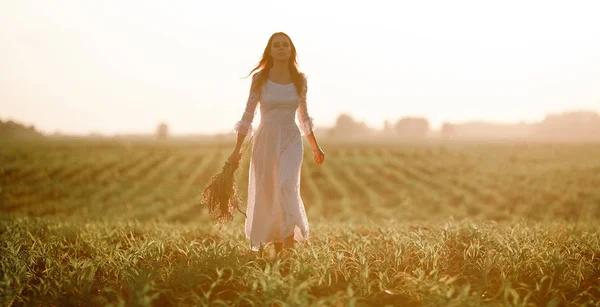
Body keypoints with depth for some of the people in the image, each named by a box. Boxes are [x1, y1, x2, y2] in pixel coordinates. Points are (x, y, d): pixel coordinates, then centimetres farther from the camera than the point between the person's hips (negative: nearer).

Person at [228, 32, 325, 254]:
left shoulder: (300, 80, 4)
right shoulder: (260, 79, -2)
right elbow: (248, 115, 0)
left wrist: (316, 147, 19)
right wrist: (236, 150, -4)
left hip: (291, 140, 0)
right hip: (265, 140, 0)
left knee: (287, 185, -24)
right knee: (267, 196, 5)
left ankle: (290, 244, -28)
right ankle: (277, 249, 23)